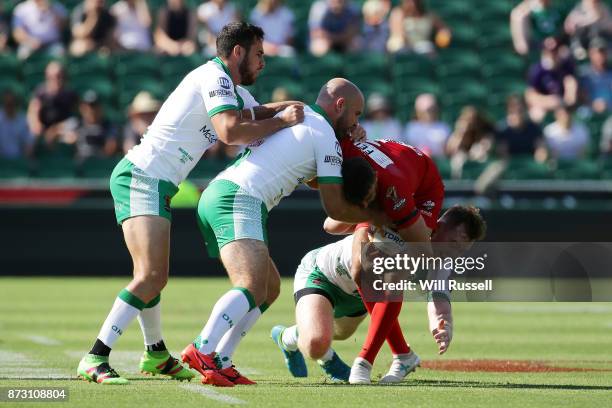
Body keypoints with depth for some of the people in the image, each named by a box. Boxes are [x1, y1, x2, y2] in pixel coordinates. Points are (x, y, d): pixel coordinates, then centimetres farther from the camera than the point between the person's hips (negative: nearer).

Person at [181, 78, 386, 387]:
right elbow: (334, 208, 0)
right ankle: (202, 351, -42)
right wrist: (375, 216, 16)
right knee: (253, 288, -24)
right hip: (241, 201, -9)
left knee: (270, 287, 15)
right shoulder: (326, 137, -1)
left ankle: (221, 362, 5)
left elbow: (314, 179, 37)